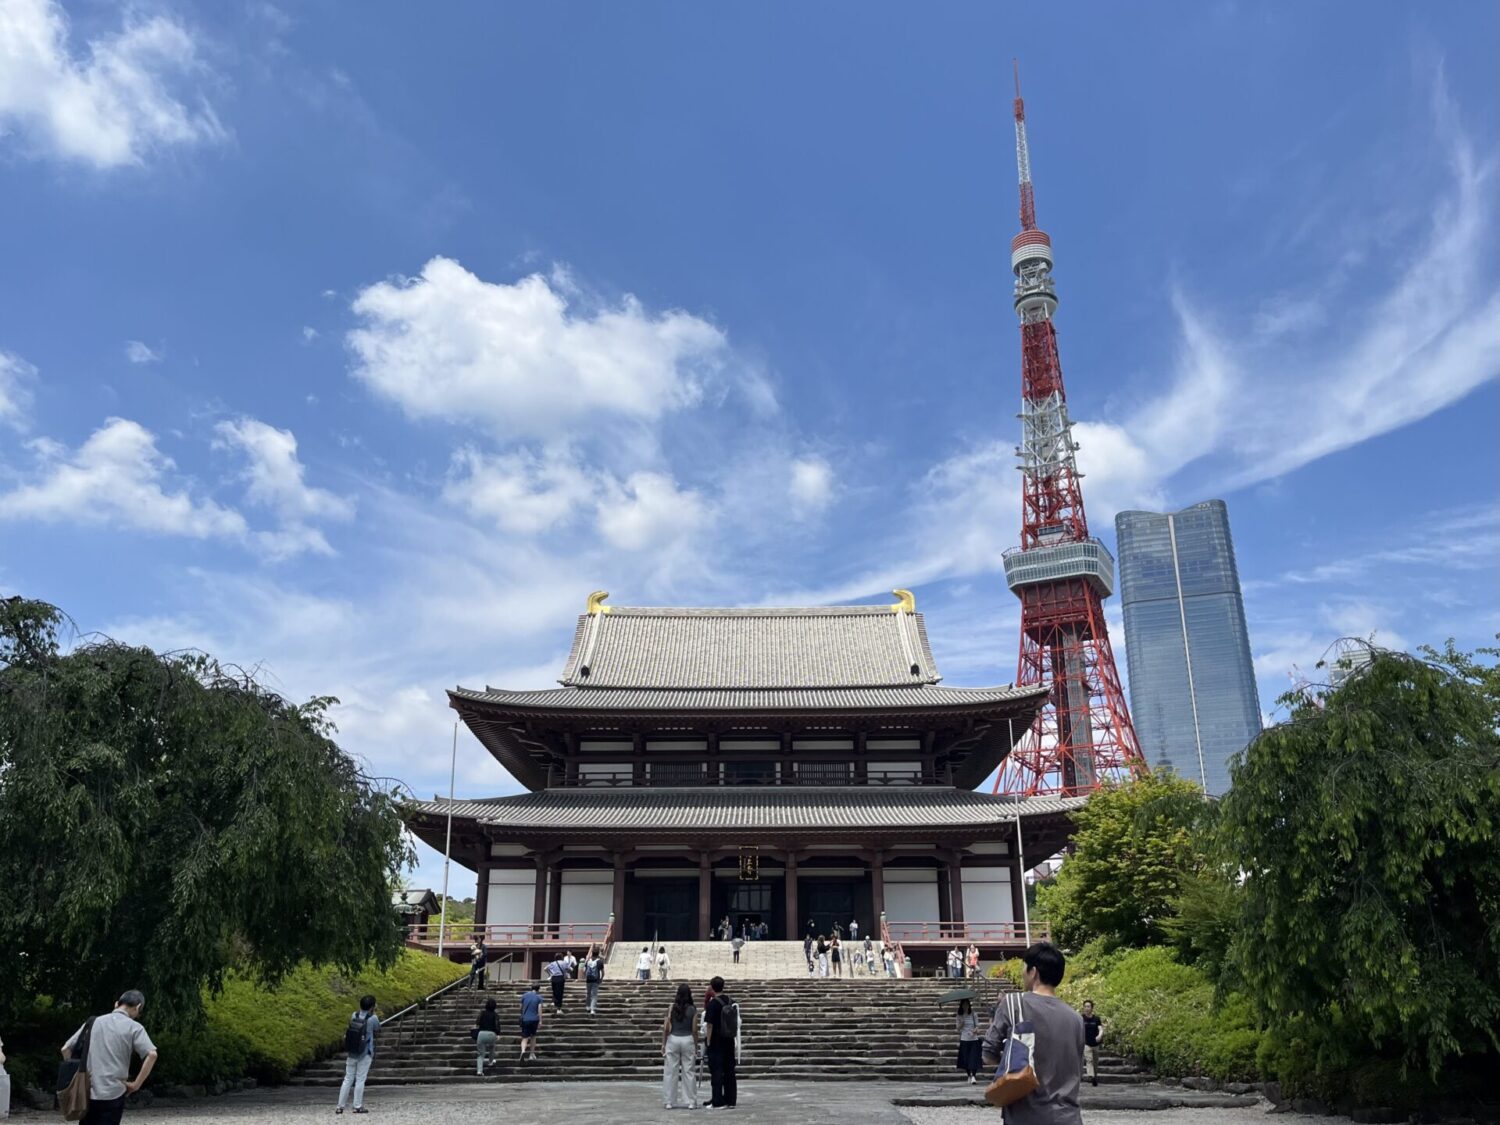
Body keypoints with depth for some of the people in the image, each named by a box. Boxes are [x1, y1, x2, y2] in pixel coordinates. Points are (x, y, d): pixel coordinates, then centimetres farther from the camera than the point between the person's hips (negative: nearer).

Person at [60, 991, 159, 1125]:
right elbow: (151, 1055, -17)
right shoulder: (133, 1027, -3)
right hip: (113, 1094, -4)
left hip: (88, 1092, 4)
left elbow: (65, 1049, 12)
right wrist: (136, 1084, -7)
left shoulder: (93, 1022, 11)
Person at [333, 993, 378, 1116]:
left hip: (351, 1054, 4)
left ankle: (340, 1106, 12)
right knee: (360, 1080, 3)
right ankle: (358, 1107, 4)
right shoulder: (373, 1019, -16)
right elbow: (377, 1028, 5)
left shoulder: (354, 1015, -4)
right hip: (365, 1055, -4)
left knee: (348, 1079, 11)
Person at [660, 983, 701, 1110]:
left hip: (673, 1040, 0)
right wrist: (696, 1046, 9)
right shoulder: (692, 1010, -2)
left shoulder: (672, 1008, -2)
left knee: (670, 1072, 6)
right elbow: (694, 1030, 0)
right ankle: (692, 1102, 9)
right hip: (688, 1040, 0)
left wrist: (663, 1044, 5)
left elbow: (666, 1028, -3)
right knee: (688, 1071, 7)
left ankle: (669, 1102, 9)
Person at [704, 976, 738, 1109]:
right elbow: (736, 1022, 12)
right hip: (730, 1042, 6)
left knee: (716, 1072, 0)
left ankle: (718, 1102, 0)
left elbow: (710, 1025, -14)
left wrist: (708, 1042, -7)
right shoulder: (732, 1001, 5)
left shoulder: (713, 1003, -13)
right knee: (729, 1071, 10)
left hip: (716, 1042, -6)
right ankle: (730, 1100, 13)